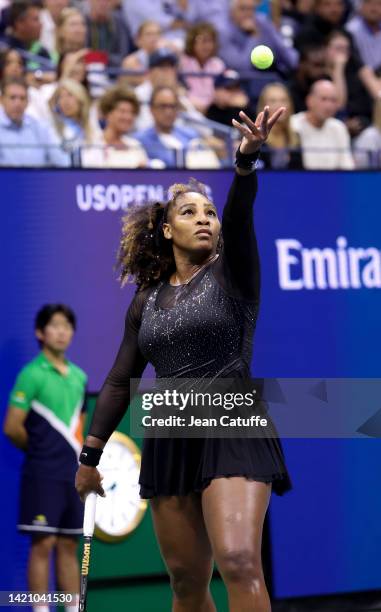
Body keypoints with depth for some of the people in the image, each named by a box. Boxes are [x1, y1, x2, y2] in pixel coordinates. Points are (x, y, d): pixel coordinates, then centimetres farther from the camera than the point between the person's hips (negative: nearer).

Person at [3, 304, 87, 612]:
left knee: (69, 545, 8)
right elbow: (12, 428, -10)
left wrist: (76, 455, 8)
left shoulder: (79, 376, 11)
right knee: (43, 544, -5)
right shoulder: (32, 374, -9)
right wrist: (40, 449, 2)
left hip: (74, 474, 6)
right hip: (43, 474, -6)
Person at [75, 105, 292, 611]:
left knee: (239, 563, -24)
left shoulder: (232, 274, 3)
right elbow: (120, 383, 19)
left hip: (233, 432, -4)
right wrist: (89, 456, 14)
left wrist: (248, 159, -37)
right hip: (170, 444, 5)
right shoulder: (146, 302, 15)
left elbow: (239, 217, -17)